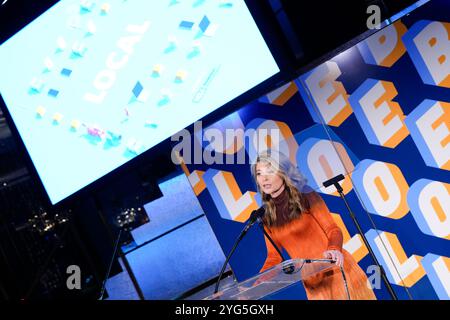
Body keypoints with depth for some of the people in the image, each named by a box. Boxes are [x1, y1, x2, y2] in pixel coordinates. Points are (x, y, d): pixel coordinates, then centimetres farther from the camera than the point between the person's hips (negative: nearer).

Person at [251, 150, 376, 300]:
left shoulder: (306, 197, -8)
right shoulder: (266, 215, 2)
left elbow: (333, 230, -10)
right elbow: (274, 257, 6)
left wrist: (334, 249, -32)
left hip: (336, 269, -3)